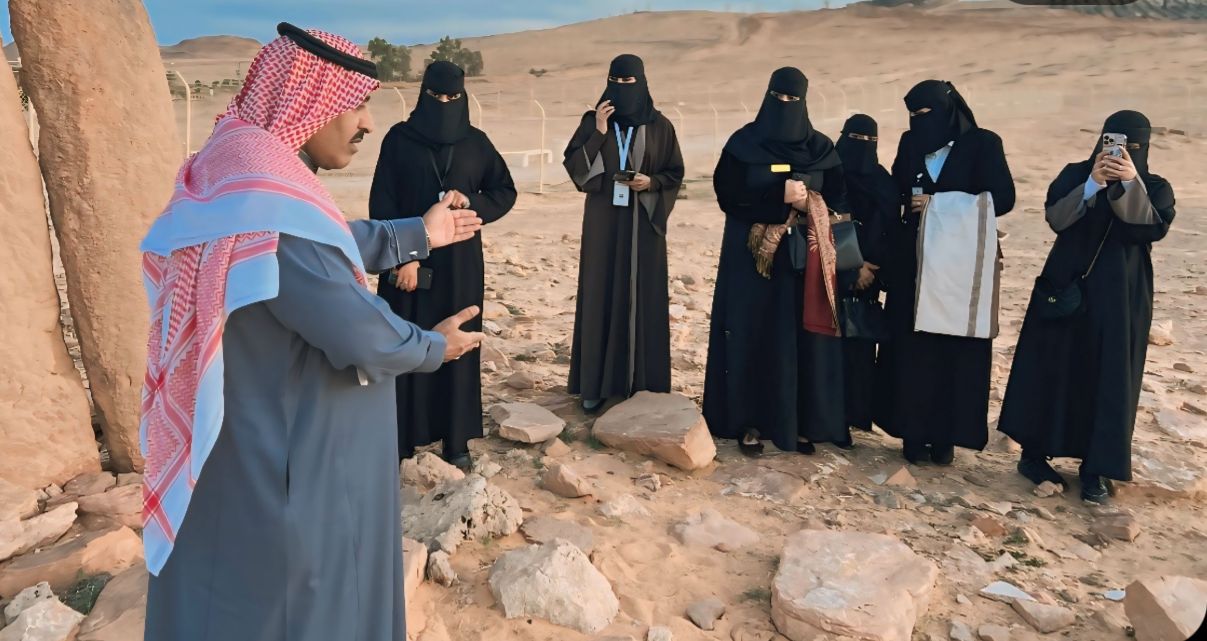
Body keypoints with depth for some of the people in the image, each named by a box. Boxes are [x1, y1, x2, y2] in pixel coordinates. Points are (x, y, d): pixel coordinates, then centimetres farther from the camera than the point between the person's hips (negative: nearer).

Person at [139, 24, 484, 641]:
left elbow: (332, 244, 21)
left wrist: (419, 233, 26)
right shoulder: (269, 197, -29)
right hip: (287, 468, -10)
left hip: (262, 450, 10)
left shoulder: (240, 168, 5)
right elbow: (359, 334, -27)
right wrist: (433, 346, -8)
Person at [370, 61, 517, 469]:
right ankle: (400, 437, 14)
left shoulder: (476, 142, 4)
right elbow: (382, 204, -5)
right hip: (411, 256, -2)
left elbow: (506, 191, 11)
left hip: (460, 260, 2)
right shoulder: (399, 139, -2)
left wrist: (472, 204, -9)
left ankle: (457, 439, 16)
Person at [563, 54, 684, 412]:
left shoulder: (660, 126, 2)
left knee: (642, 297, 1)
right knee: (600, 297, 1)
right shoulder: (594, 120, 4)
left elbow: (675, 174, 5)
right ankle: (596, 383, 9)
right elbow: (573, 166, -4)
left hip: (643, 224, 0)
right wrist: (598, 132, -15)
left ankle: (641, 383, 11)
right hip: (603, 222, 1)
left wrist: (651, 183, -14)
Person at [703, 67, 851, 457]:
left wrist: (807, 201, -14)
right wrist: (779, 197, -18)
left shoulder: (820, 147, 8)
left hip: (803, 257, 2)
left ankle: (800, 422, 13)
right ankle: (750, 421, 8)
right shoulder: (743, 143, 1)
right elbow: (727, 193, -9)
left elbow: (839, 198, 7)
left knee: (801, 338, 3)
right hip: (752, 256, -2)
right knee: (752, 337, -1)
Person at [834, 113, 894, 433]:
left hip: (867, 278, 3)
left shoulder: (883, 182, 9)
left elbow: (890, 231, 3)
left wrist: (871, 267, -11)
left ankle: (851, 413, 12)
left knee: (860, 343, 3)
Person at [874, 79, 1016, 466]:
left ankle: (945, 435, 13)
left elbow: (1003, 198, -9)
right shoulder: (910, 144, 7)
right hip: (914, 260, 3)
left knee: (958, 348, 2)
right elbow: (895, 194, 10)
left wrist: (939, 204, -15)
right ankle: (914, 431, 13)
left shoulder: (983, 144, -3)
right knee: (911, 346, 2)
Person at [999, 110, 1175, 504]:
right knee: (1052, 371, 3)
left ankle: (1095, 469, 11)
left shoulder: (1155, 188, 3)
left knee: (1109, 379, 2)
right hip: (1066, 287, 0)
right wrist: (1093, 184, -25)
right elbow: (1055, 218, -14)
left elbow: (1153, 228, -16)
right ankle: (1033, 454, 15)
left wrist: (1130, 184, -28)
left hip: (1121, 299, 1)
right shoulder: (1076, 174, 2)